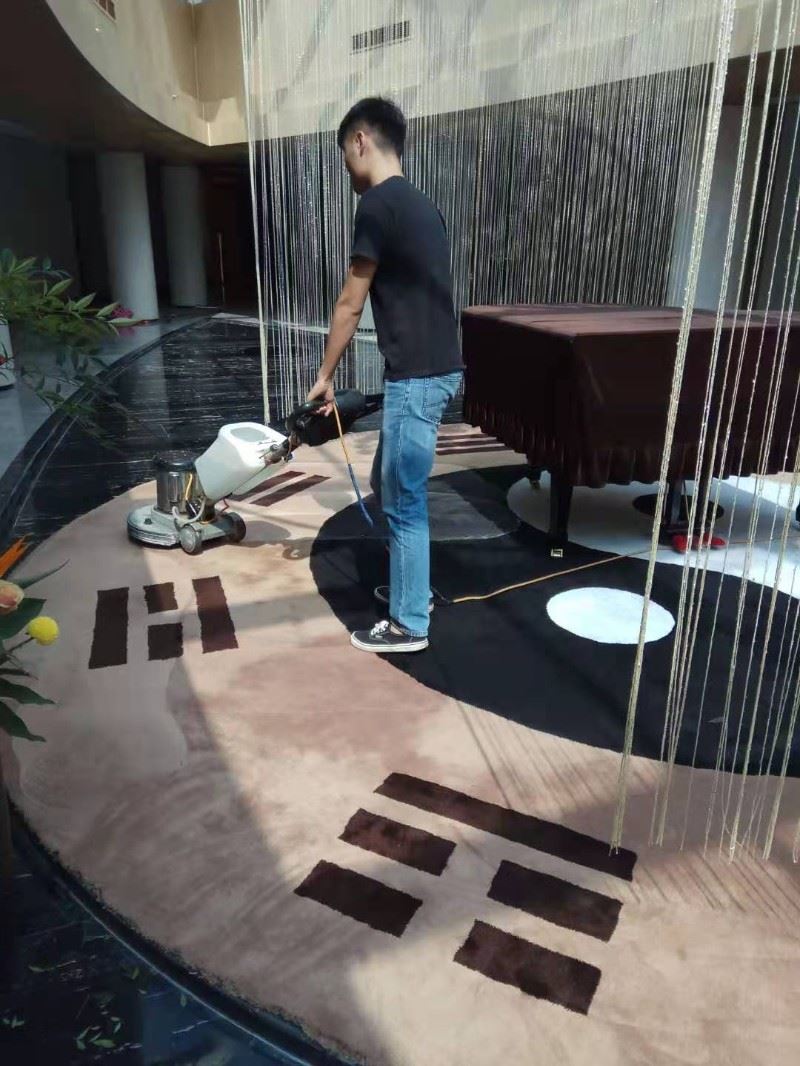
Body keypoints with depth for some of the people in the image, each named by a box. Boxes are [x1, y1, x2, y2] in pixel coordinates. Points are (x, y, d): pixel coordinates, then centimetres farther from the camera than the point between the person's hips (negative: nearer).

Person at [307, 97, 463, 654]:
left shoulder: (378, 203, -12)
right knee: (389, 484, 21)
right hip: (437, 368, 10)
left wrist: (326, 376, 4)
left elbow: (350, 305, -8)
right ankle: (414, 588, 34)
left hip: (417, 377, -9)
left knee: (404, 502, 0)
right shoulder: (419, 204, 17)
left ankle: (409, 625, 13)